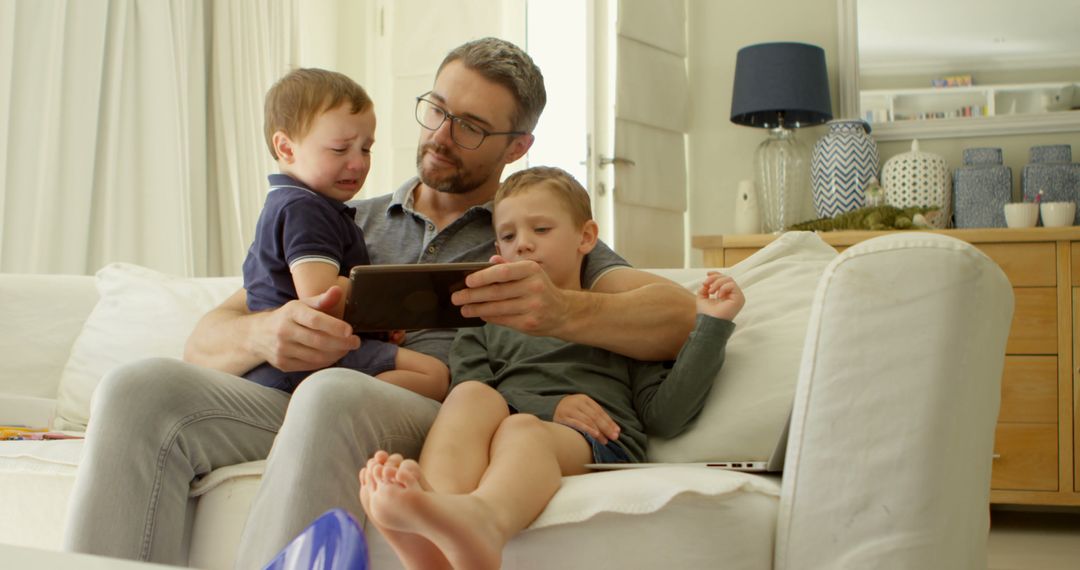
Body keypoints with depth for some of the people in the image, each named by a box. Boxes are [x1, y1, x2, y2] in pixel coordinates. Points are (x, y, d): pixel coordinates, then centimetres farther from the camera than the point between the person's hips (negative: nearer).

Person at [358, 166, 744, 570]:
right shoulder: (486, 325, 32)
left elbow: (664, 416, 14)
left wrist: (712, 325, 9)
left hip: (597, 443, -2)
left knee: (523, 430, -34)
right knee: (472, 395, -30)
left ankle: (479, 518, -71)